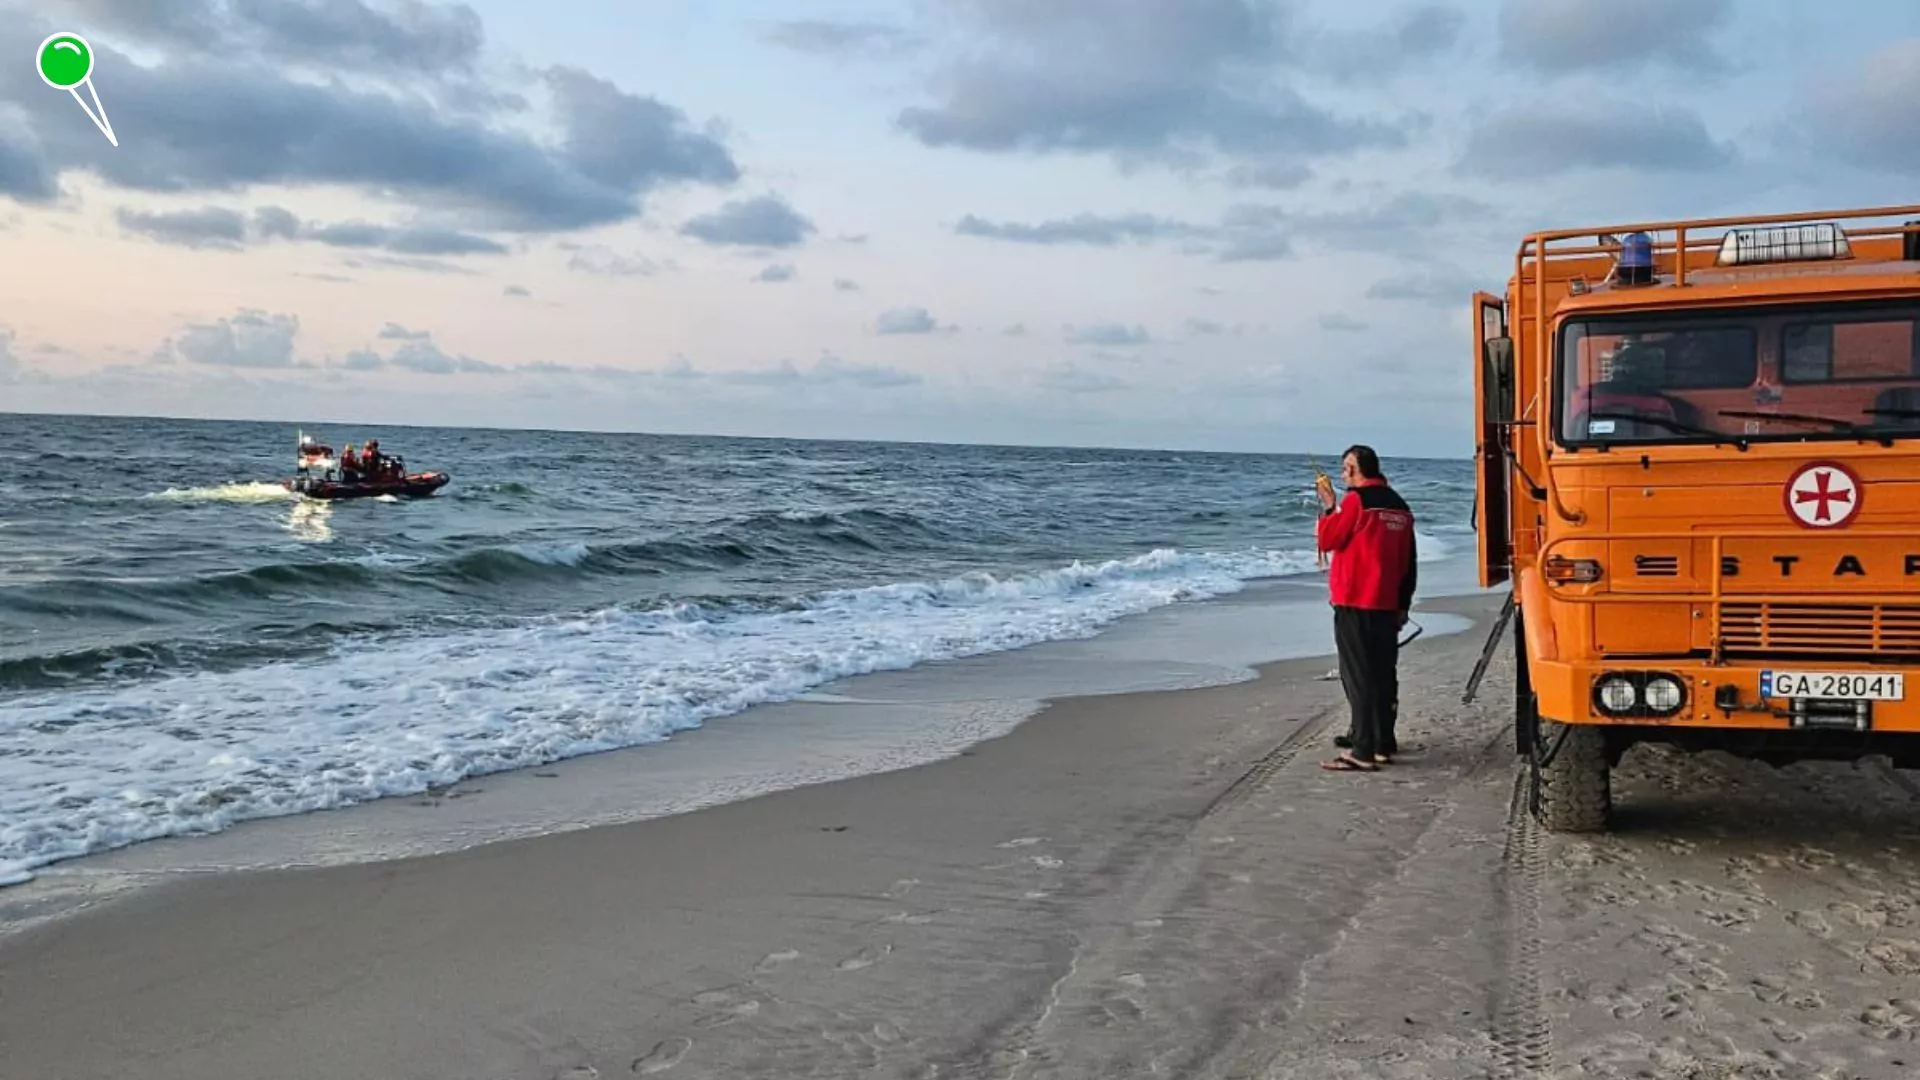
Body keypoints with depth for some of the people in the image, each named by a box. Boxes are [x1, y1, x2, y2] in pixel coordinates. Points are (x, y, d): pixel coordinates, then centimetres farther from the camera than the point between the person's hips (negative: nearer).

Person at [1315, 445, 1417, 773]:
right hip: (1387, 605, 7)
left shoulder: (1356, 500, -12)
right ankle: (1383, 744, 20)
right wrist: (1403, 604, 21)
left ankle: (1363, 751, -8)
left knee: (1358, 676, -6)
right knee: (1383, 673, 13)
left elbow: (1328, 539, -8)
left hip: (1355, 604, -7)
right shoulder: (1399, 506, 12)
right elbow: (1408, 562, 15)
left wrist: (1328, 507, 6)